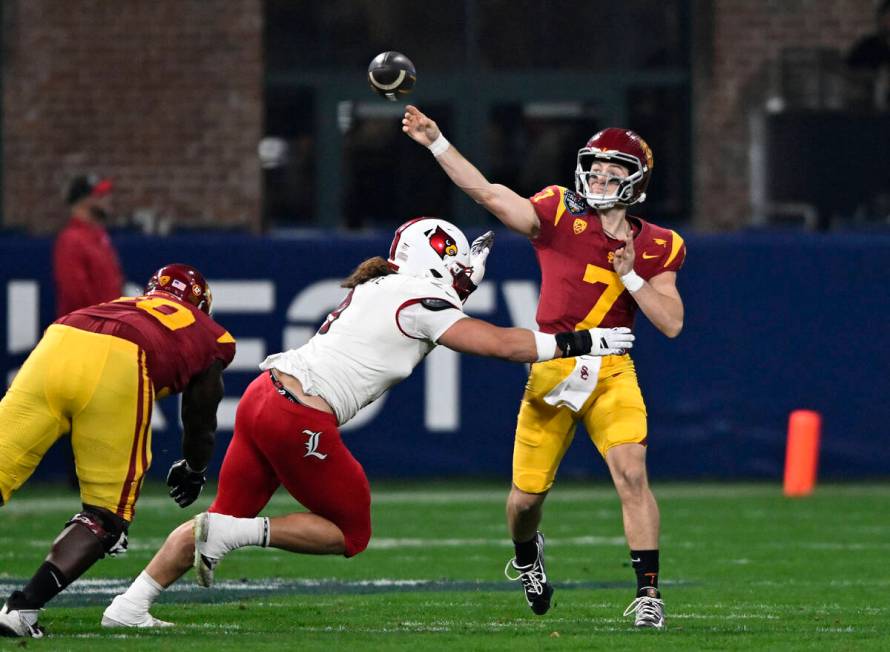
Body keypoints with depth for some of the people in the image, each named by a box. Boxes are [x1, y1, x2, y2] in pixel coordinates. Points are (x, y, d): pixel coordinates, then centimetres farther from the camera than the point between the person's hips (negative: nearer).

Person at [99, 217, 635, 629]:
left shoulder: (375, 289, 20)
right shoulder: (420, 300, -4)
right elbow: (500, 344, -4)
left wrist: (462, 278, 38)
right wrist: (577, 343, 3)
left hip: (265, 394, 9)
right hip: (300, 419, -9)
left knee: (230, 514, 17)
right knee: (350, 533, 8)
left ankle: (130, 605, 11)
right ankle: (233, 534, -6)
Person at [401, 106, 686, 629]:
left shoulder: (655, 247, 4)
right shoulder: (560, 216, -1)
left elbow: (671, 323, -1)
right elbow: (490, 194, -9)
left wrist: (630, 275, -12)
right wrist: (437, 143, -16)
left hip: (611, 372, 0)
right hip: (551, 370, 0)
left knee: (632, 473, -20)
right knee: (528, 494, 7)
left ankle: (648, 592, -14)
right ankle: (527, 556, 43)